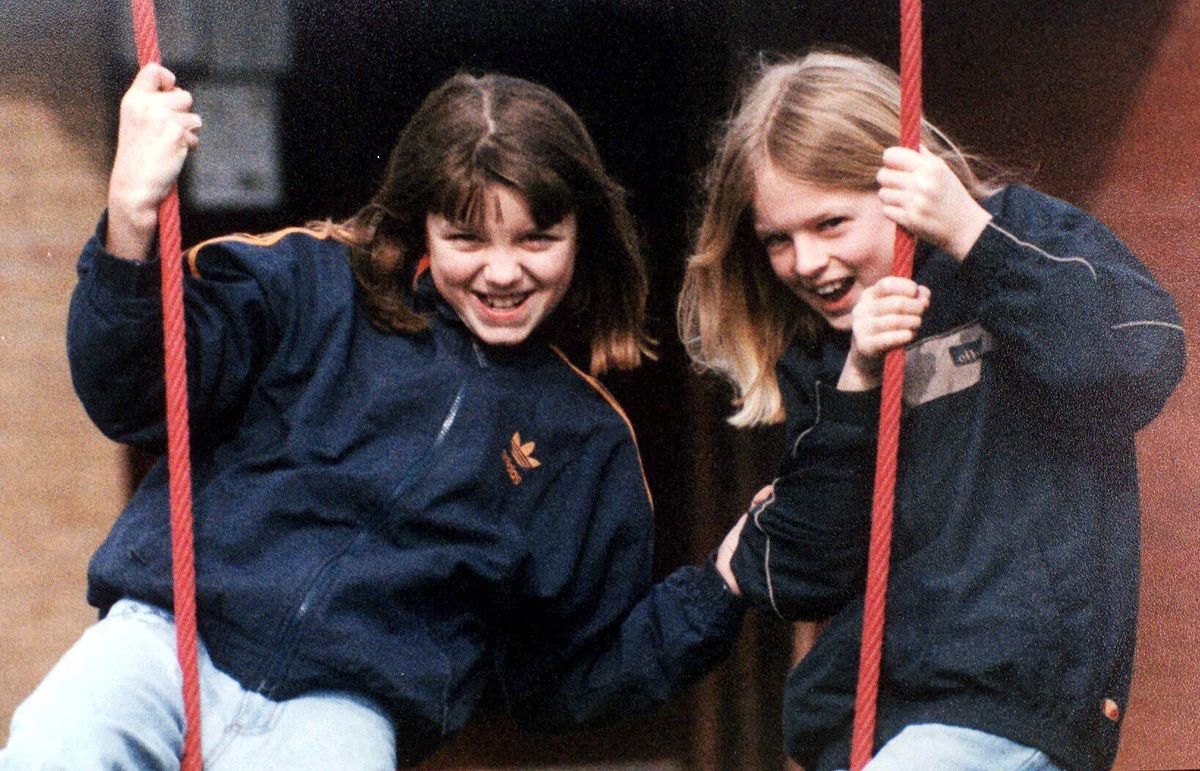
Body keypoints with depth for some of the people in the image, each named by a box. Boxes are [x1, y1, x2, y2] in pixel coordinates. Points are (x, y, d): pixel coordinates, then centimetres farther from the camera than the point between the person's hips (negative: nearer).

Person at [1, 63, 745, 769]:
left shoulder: (589, 440, 16)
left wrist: (719, 593, 6)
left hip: (344, 708, 2)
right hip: (170, 638, -2)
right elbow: (136, 397, -1)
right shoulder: (315, 286, 11)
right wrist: (132, 218, -17)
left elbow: (571, 678, 21)